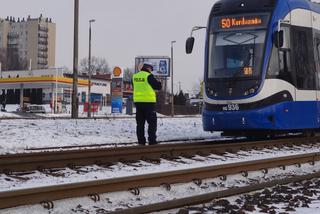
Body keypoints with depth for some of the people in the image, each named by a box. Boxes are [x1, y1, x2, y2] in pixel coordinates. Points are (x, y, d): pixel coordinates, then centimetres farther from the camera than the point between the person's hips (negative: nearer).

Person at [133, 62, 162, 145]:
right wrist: (158, 83, 16)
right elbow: (158, 86, -6)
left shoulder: (135, 76, 9)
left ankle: (141, 141, 9)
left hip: (137, 101, 6)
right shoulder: (149, 76, -9)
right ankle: (152, 141, -3)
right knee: (152, 123, 1)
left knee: (140, 123, 10)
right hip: (148, 101, -5)